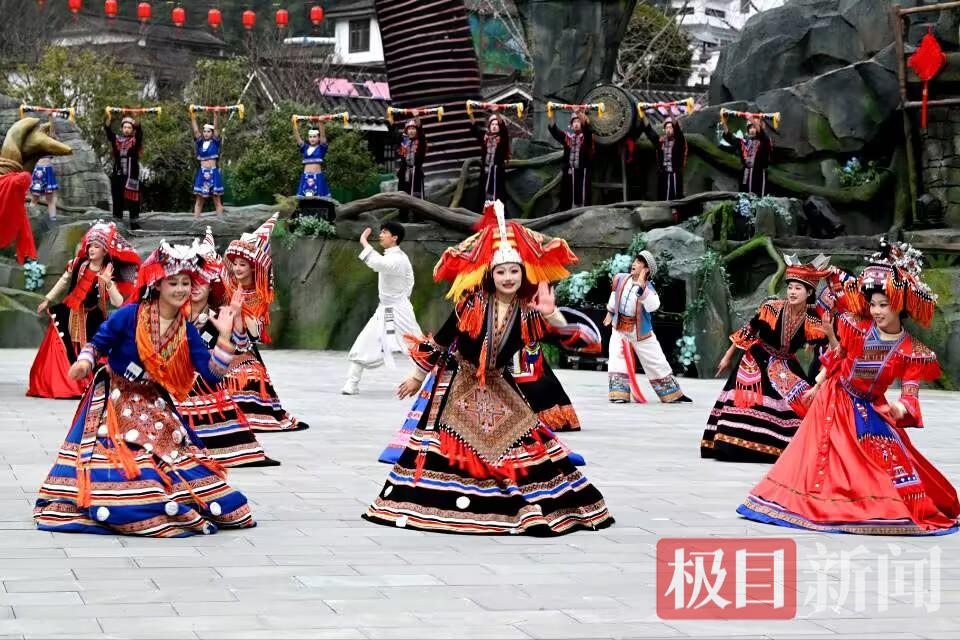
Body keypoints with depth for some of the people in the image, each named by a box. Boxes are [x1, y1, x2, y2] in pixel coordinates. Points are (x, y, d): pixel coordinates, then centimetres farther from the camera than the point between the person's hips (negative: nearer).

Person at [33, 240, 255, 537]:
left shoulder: (186, 331, -3)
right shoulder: (129, 315, -16)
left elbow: (212, 374, -9)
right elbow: (97, 343, -7)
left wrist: (225, 337, -17)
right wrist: (84, 361, -28)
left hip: (155, 408, 5)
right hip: (115, 402, -5)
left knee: (175, 455, 6)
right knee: (119, 464, -16)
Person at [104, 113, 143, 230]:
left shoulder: (135, 141, 4)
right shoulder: (116, 140, 10)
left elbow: (139, 131, -13)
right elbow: (108, 131, -3)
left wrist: (137, 120, -30)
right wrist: (109, 118, -20)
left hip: (131, 176, -3)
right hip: (117, 175, 3)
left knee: (133, 202, -4)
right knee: (117, 201, 9)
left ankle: (135, 224, -2)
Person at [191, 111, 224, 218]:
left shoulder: (215, 142, 4)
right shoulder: (200, 143, 10)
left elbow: (216, 128, -7)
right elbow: (195, 131, 2)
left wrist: (216, 115, -18)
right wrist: (193, 117, -7)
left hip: (213, 173, -3)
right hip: (202, 173, 3)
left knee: (217, 201, 0)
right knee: (199, 200, 2)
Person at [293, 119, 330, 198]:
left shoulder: (321, 148, 5)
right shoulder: (305, 148, 13)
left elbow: (323, 135, -9)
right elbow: (297, 137, 5)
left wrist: (320, 123, -21)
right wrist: (295, 124, -6)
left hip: (318, 177, -3)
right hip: (305, 177, 3)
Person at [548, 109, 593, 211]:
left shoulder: (586, 136, 2)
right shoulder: (567, 136, 11)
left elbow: (587, 127, -18)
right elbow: (554, 130, 1)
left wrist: (579, 113, -34)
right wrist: (551, 116, -16)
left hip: (582, 171, -3)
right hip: (569, 172, 3)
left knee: (582, 198, -5)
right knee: (567, 198, 4)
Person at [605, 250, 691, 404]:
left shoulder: (648, 287, -16)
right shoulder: (620, 279, -5)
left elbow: (653, 306, -36)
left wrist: (641, 287, -43)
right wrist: (610, 312, 28)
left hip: (640, 330, -2)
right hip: (619, 328, 2)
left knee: (656, 362, 5)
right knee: (617, 360, -12)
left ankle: (673, 394, 18)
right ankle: (620, 394, -9)